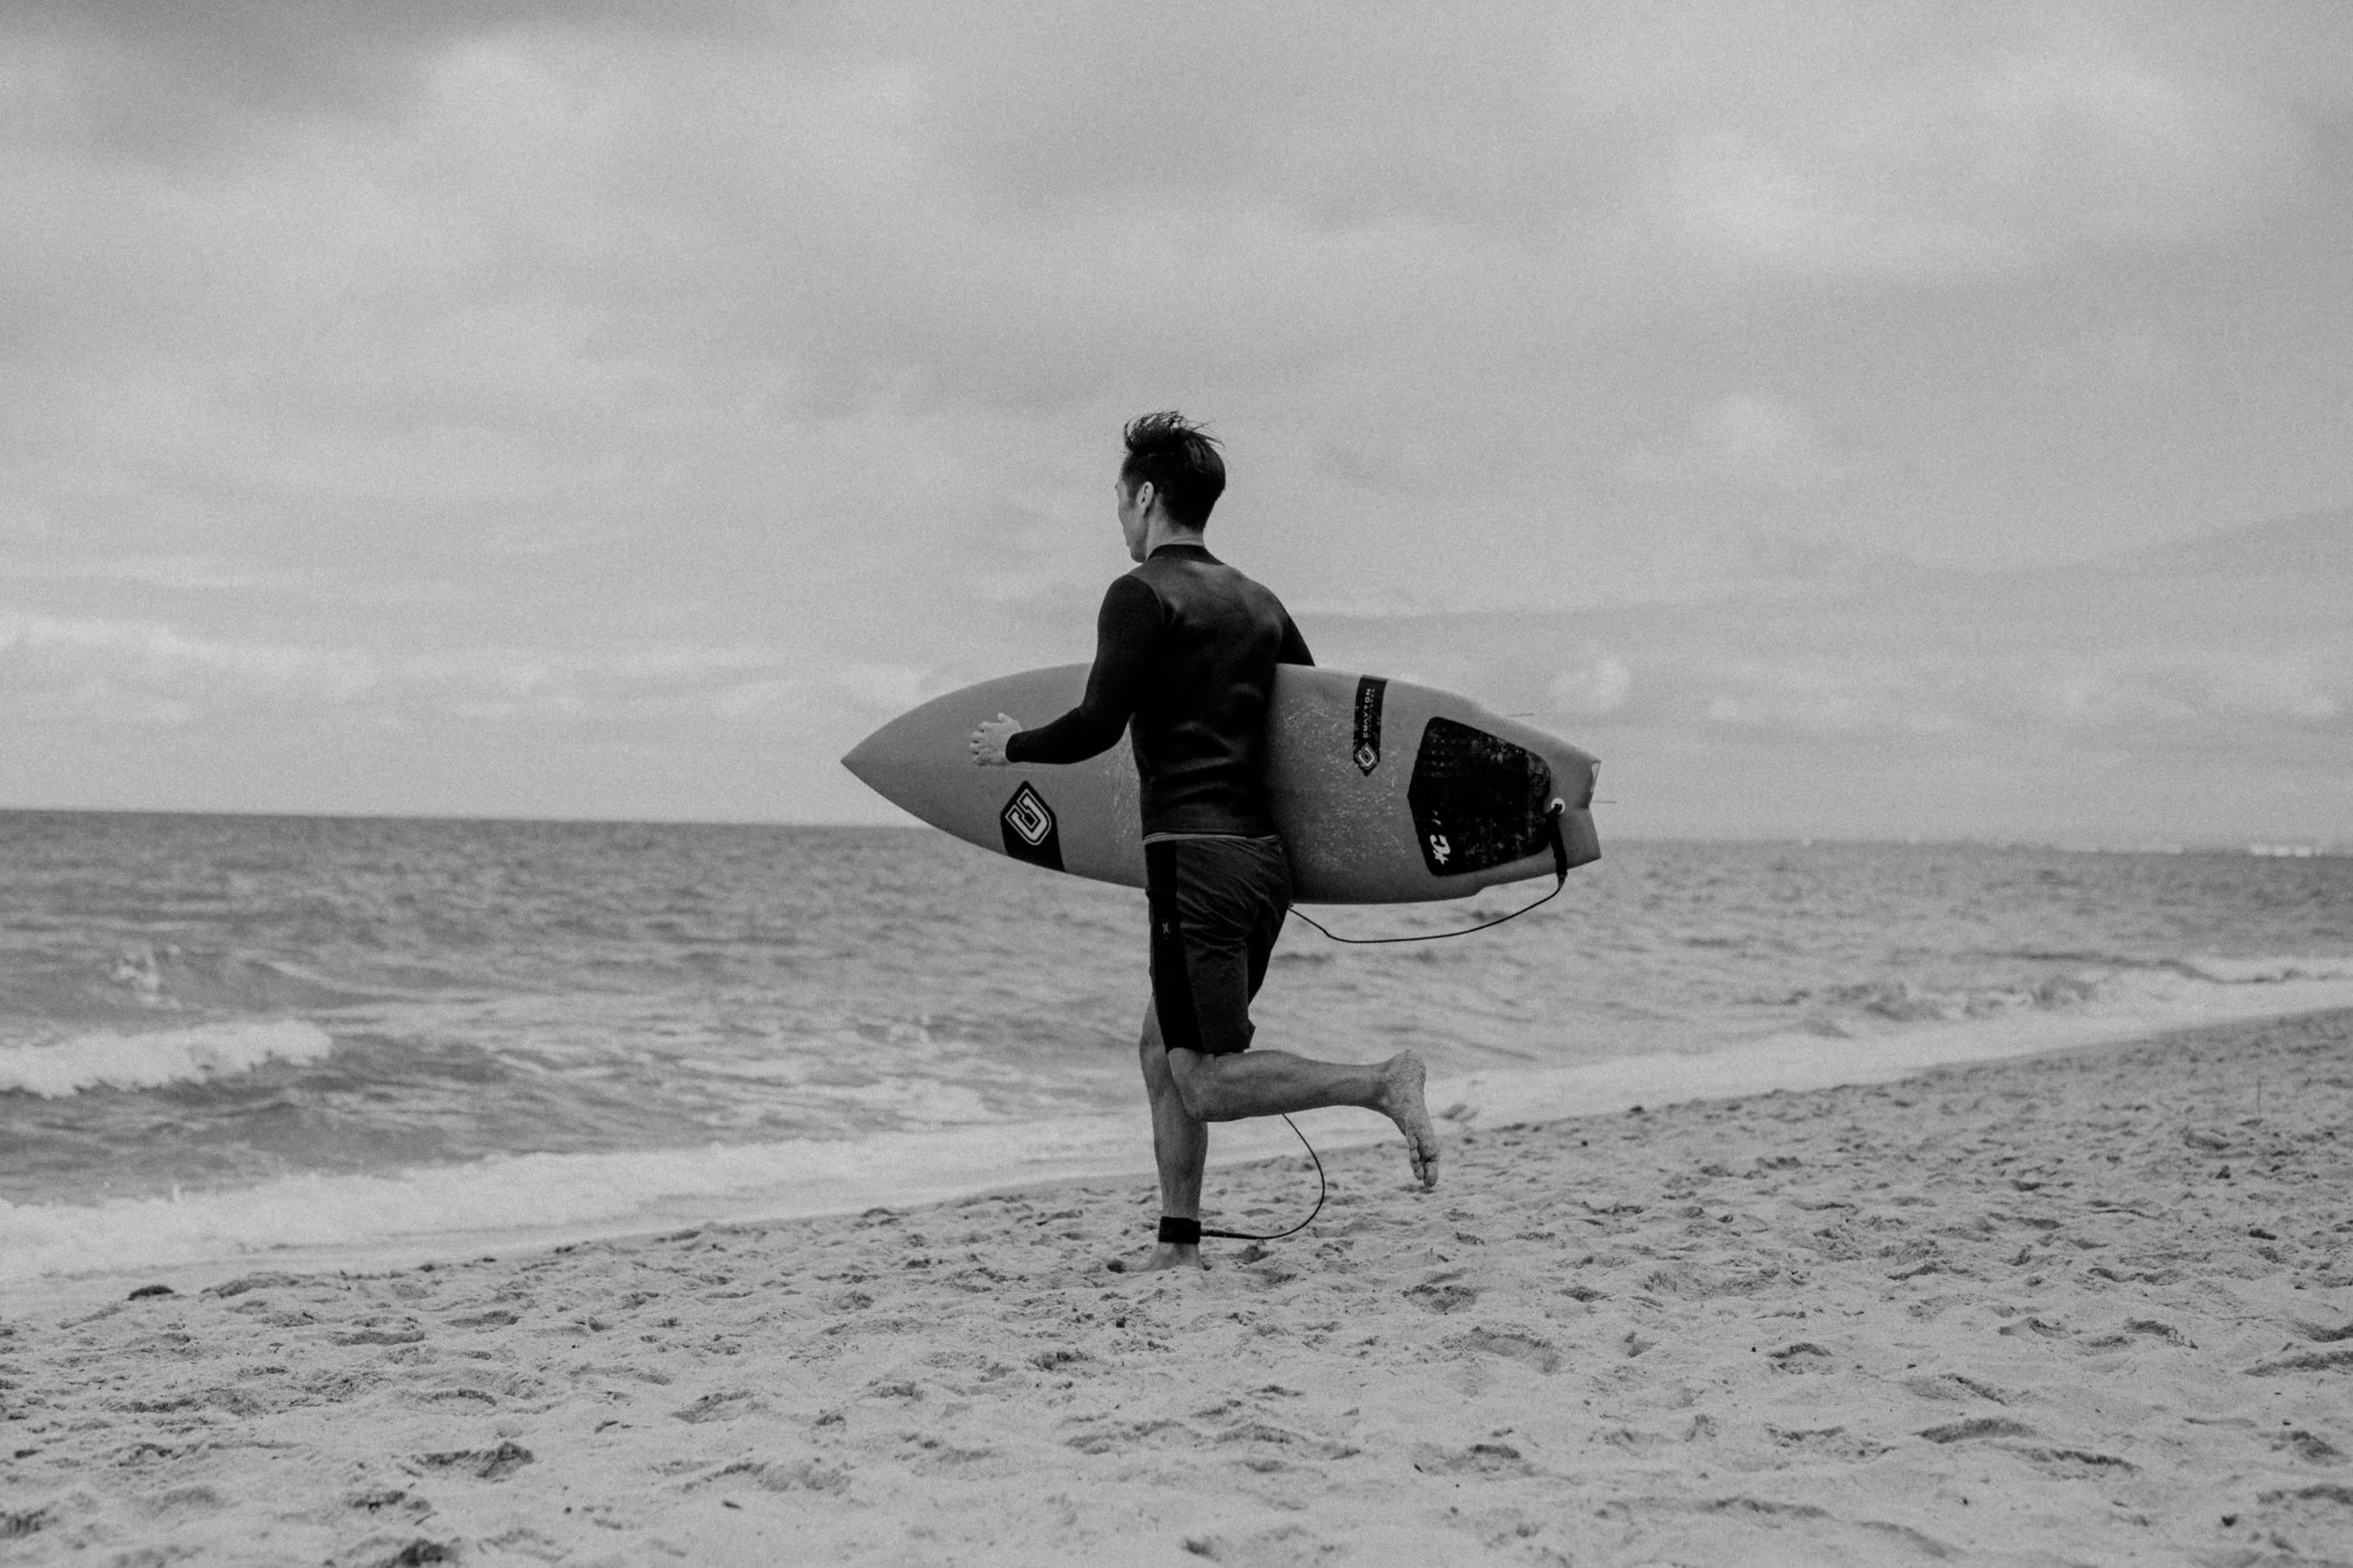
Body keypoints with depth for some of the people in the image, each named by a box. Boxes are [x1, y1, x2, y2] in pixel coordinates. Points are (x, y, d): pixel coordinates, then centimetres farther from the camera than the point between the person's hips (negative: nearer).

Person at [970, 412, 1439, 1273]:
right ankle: (1179, 1243, 16)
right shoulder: (1258, 603, 16)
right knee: (1163, 1047, 17)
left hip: (1195, 855, -8)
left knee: (1208, 1081, -6)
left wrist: (1013, 745, 4)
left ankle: (1380, 1082, -21)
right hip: (1265, 854, 8)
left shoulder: (1143, 594, -6)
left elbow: (1098, 725, -14)